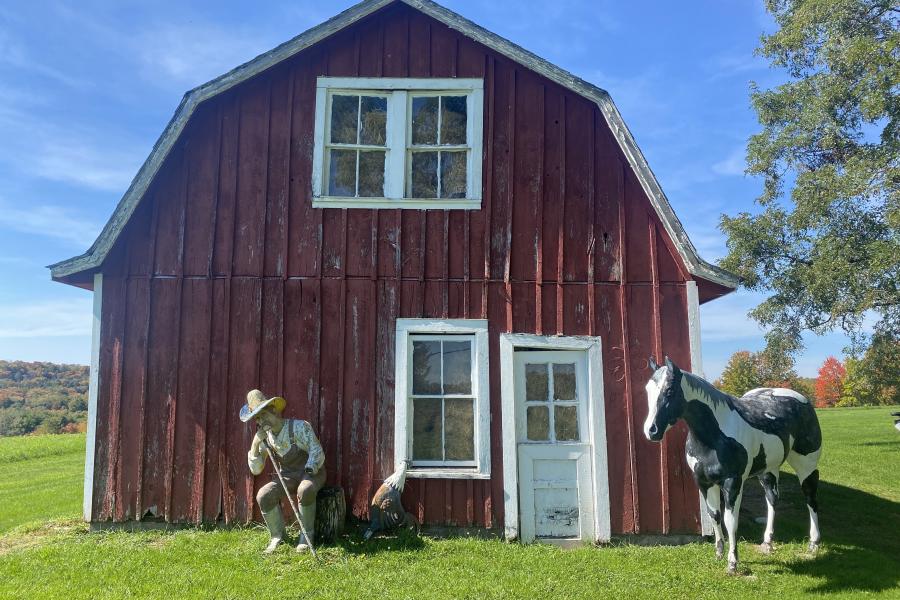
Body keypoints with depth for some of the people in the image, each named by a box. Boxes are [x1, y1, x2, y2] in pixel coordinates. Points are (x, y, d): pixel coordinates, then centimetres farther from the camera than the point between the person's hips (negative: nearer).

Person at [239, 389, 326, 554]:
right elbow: (255, 470, -2)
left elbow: (317, 451, -18)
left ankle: (307, 534, -18)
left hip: (312, 472, -5)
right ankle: (277, 535, -1)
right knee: (263, 496, -22)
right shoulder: (265, 437, 1)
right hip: (288, 475, 5)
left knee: (305, 490, -39)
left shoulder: (298, 426, -15)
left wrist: (310, 467, -37)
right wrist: (255, 443, -16)